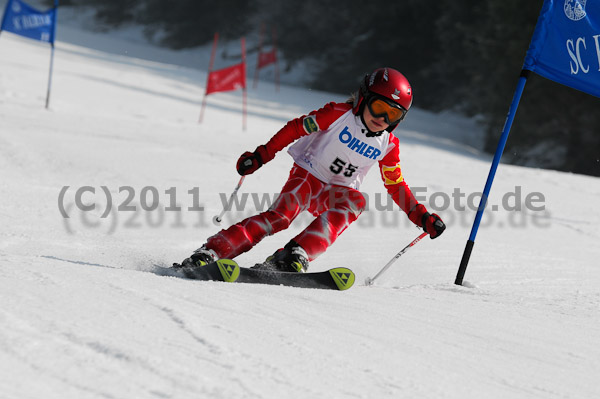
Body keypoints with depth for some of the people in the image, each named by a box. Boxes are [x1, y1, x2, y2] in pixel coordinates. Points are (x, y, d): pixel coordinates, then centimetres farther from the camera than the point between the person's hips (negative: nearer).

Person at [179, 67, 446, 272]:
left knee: (355, 202, -32)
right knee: (282, 214, -29)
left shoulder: (388, 146, 1)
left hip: (338, 191, 3)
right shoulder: (339, 115, -12)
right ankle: (208, 254, -34)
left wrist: (421, 217, 4)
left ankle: (296, 256, -43)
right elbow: (296, 128, -6)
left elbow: (396, 186, 12)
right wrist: (261, 156, -9)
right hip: (308, 175, -3)